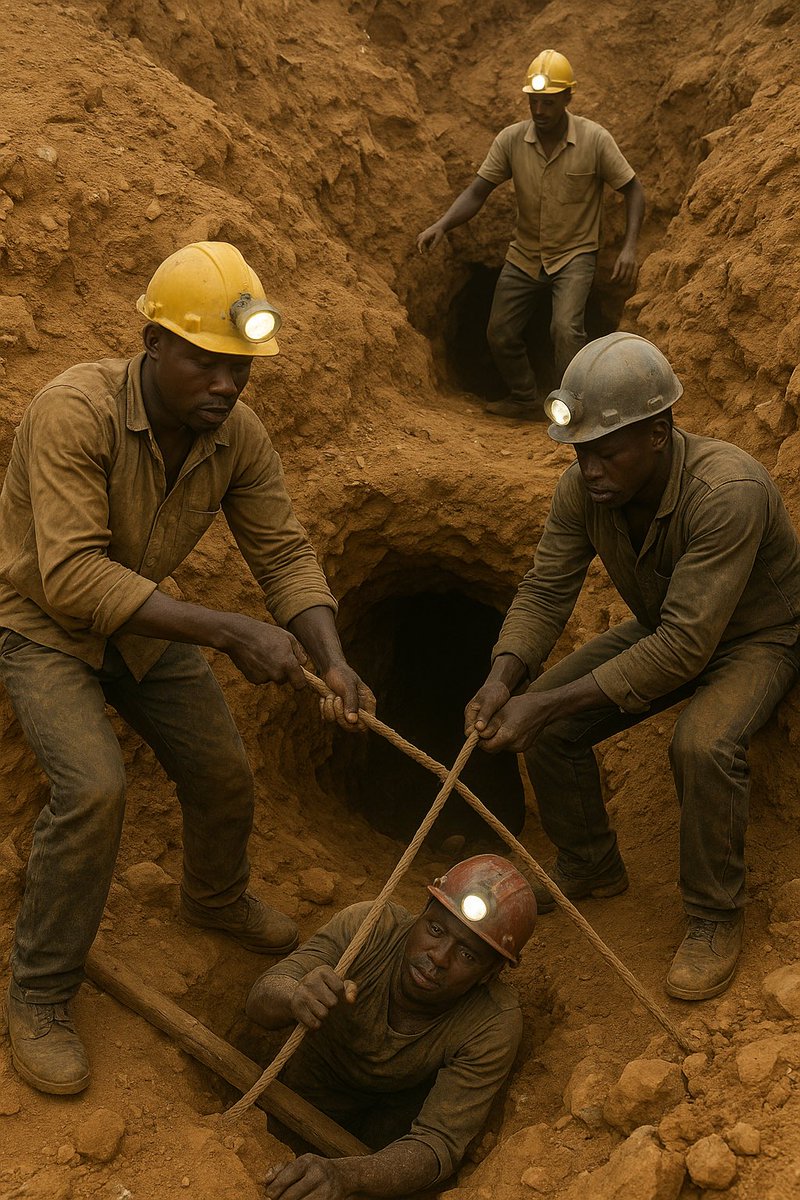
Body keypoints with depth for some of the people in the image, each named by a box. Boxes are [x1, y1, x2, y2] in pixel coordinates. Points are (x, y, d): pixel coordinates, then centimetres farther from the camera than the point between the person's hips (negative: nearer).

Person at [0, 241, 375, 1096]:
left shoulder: (237, 434, -16)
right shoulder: (74, 412, -35)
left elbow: (284, 553, -11)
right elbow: (73, 576, -40)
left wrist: (332, 663, -29)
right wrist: (232, 632, -43)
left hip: (141, 623, 6)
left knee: (223, 777, 7)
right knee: (92, 787, -25)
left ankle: (216, 900, 43)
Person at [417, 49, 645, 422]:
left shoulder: (595, 139, -17)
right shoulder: (511, 139, -11)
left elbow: (633, 189, -9)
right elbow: (477, 192, -10)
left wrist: (629, 247, -21)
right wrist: (441, 225, -28)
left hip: (574, 254, -4)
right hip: (524, 255, 4)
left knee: (566, 329, -26)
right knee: (501, 334, 10)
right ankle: (525, 401, 35)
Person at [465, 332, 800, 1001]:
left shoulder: (728, 491, -38)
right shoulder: (584, 487, -18)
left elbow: (686, 646, -40)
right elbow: (545, 591, -12)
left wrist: (547, 704, -41)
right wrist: (503, 680, -33)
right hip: (662, 628, 6)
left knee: (703, 744, -35)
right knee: (545, 718, -9)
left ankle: (716, 917, -9)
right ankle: (590, 868, 15)